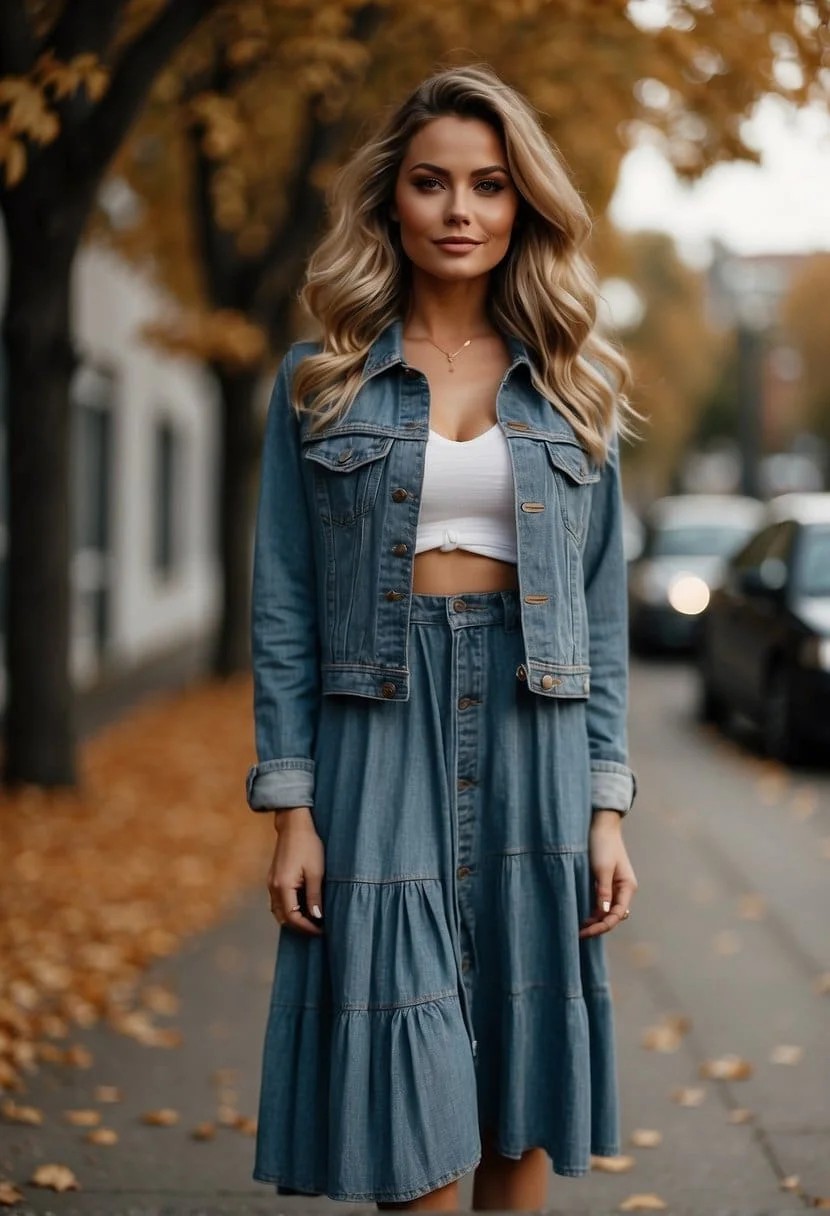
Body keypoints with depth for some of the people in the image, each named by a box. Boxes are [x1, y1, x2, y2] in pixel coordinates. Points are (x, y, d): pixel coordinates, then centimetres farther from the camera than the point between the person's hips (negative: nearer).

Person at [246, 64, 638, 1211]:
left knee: (522, 1102, 6)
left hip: (533, 732, 2)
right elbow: (284, 602, 2)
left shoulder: (572, 387, 10)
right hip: (381, 729, -2)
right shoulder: (319, 381, 5)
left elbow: (602, 604, 8)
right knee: (413, 1112, -3)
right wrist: (290, 806, -5)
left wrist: (608, 807, 1)